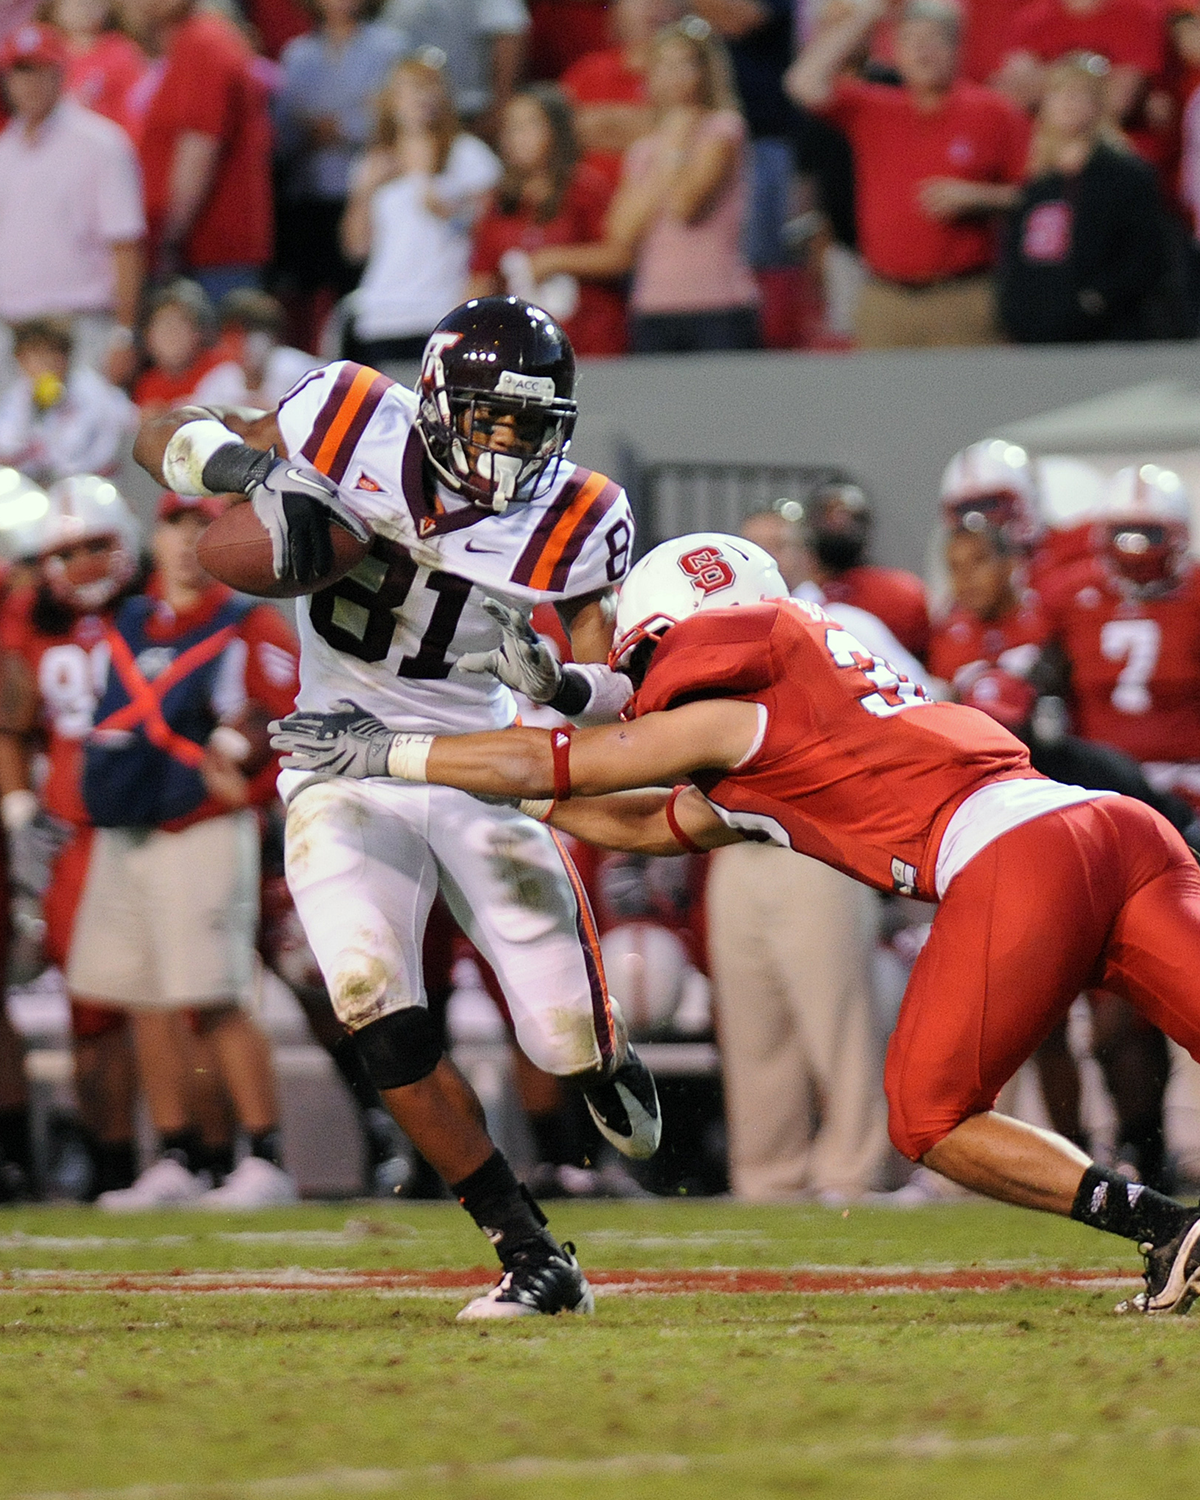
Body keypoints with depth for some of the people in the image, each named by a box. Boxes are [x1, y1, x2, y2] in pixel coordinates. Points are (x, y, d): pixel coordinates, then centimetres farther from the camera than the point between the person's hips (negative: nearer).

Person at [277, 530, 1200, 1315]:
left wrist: (385, 752, 26)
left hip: (1020, 858, -8)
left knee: (931, 1120, 5)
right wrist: (503, 794, 47)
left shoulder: (733, 717, 9)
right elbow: (658, 825, 43)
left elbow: (548, 763, 16)